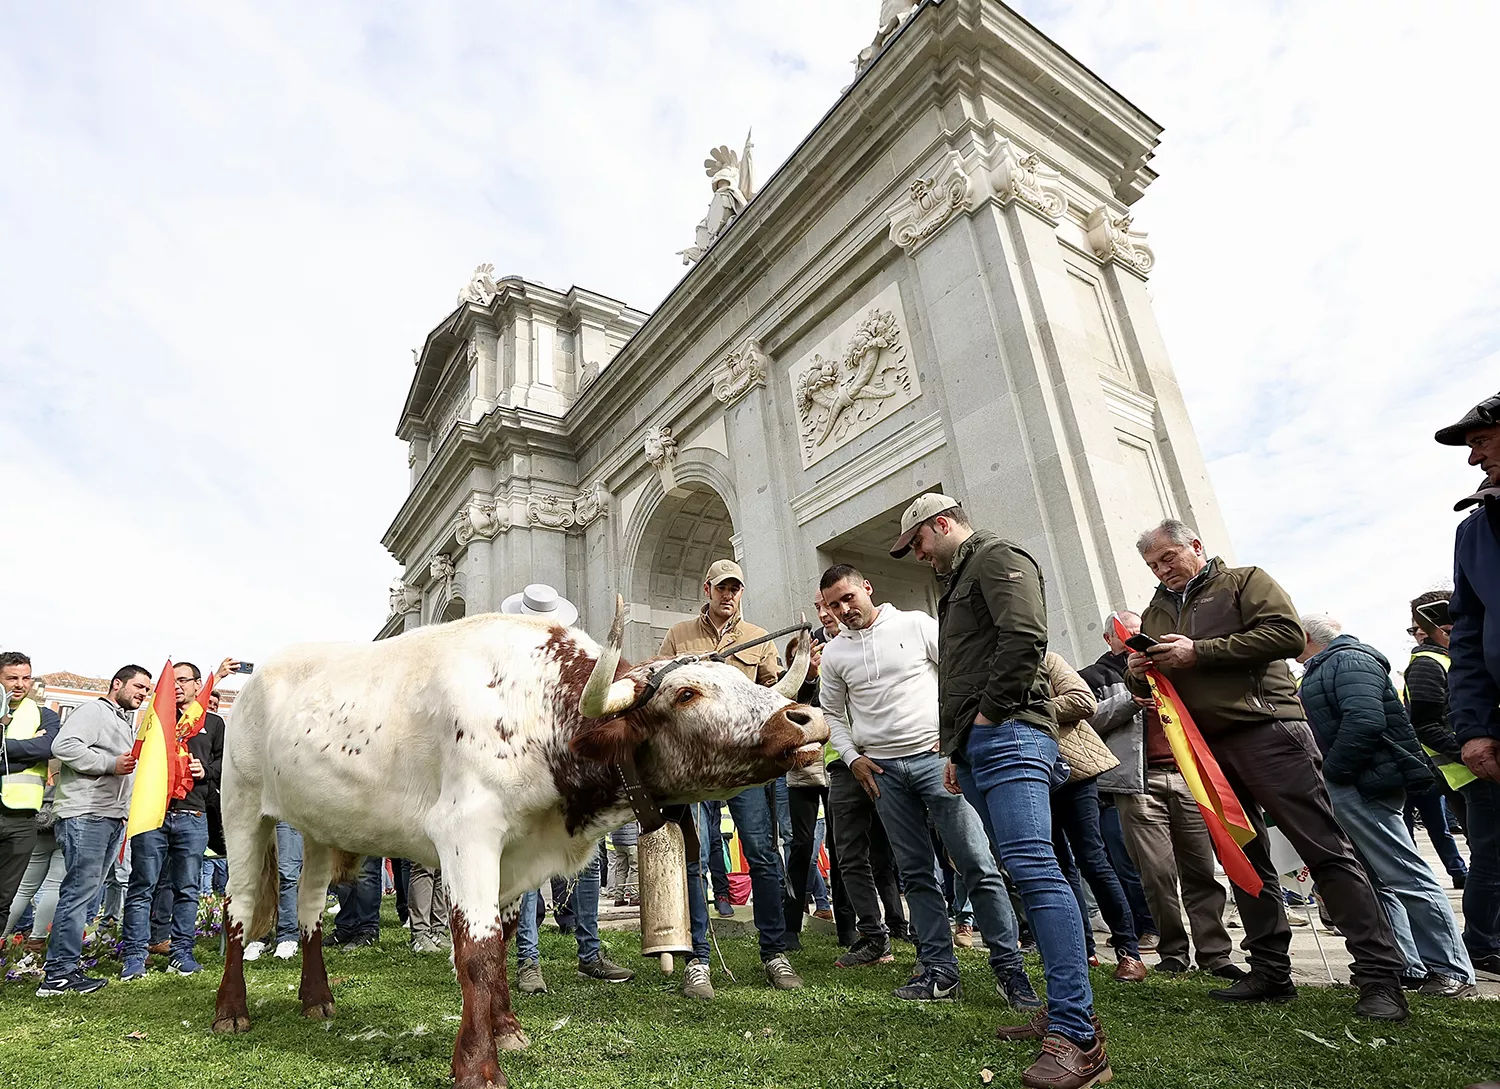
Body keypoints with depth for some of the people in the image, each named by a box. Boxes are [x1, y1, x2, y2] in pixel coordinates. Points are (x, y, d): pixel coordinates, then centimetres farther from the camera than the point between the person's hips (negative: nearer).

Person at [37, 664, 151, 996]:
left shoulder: (126, 724, 26)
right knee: (81, 889, -10)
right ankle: (59, 974, -6)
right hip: (85, 814, -9)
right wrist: (111, 764, -20)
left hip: (112, 818, 9)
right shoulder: (94, 711, -2)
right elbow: (64, 746, -18)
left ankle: (62, 965, 16)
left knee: (86, 893, 10)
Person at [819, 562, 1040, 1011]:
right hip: (883, 770, 3)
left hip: (936, 756, -3)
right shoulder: (835, 653, 9)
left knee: (977, 864, -5)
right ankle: (939, 970, 15)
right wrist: (853, 757, 5)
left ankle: (1010, 969, 6)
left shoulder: (916, 625, 1)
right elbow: (832, 714, 18)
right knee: (916, 873, 7)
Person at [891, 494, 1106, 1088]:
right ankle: (1066, 1009, 15)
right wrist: (956, 750, 23)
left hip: (1007, 734, -10)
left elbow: (1024, 636, -19)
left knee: (1032, 866, -17)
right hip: (976, 748, 10)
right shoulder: (958, 582, 29)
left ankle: (1078, 1038, -16)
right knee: (1027, 868, 9)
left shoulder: (998, 557, -1)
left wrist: (989, 712, -14)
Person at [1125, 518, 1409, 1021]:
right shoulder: (1156, 613, 19)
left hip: (1267, 730, -6)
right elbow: (1148, 688, 22)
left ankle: (1380, 974, 2)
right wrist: (1137, 674, -4)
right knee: (1244, 860, 10)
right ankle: (1271, 971, 18)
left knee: (1325, 849, -6)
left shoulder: (1245, 581, 4)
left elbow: (1288, 634, -13)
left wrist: (1198, 651, -17)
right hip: (1206, 748, 6)